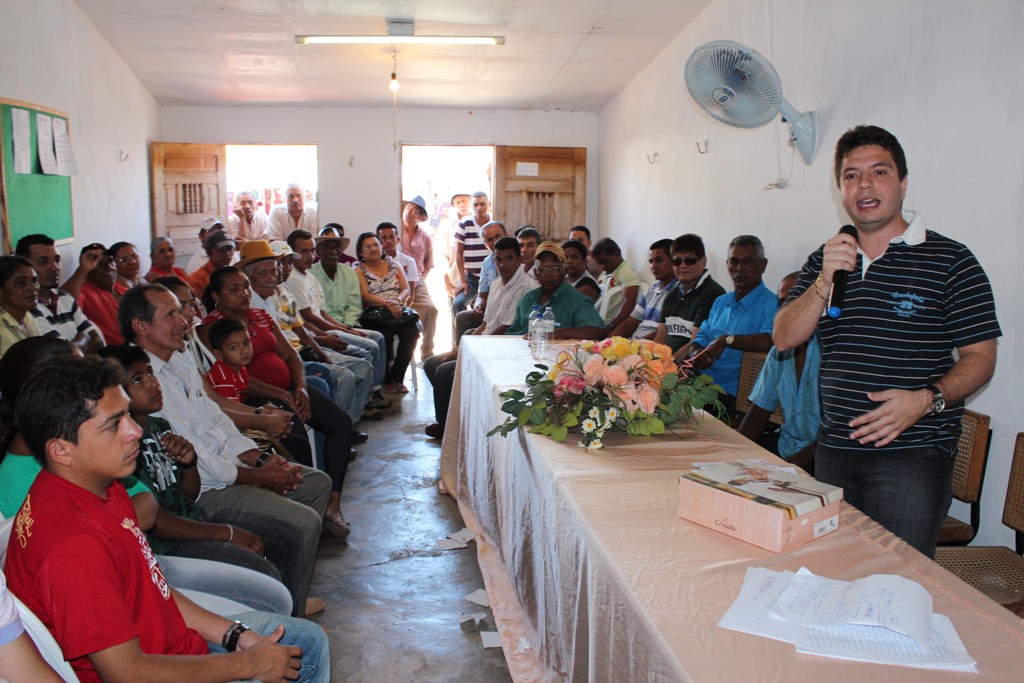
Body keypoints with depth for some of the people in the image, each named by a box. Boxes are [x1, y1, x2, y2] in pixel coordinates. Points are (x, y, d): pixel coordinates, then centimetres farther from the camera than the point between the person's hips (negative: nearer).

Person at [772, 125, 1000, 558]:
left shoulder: (950, 262, -3)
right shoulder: (824, 262, 11)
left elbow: (980, 358, -3)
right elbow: (784, 339, 2)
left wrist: (927, 399, -21)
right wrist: (825, 280, -11)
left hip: (913, 455, -4)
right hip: (833, 452, 4)